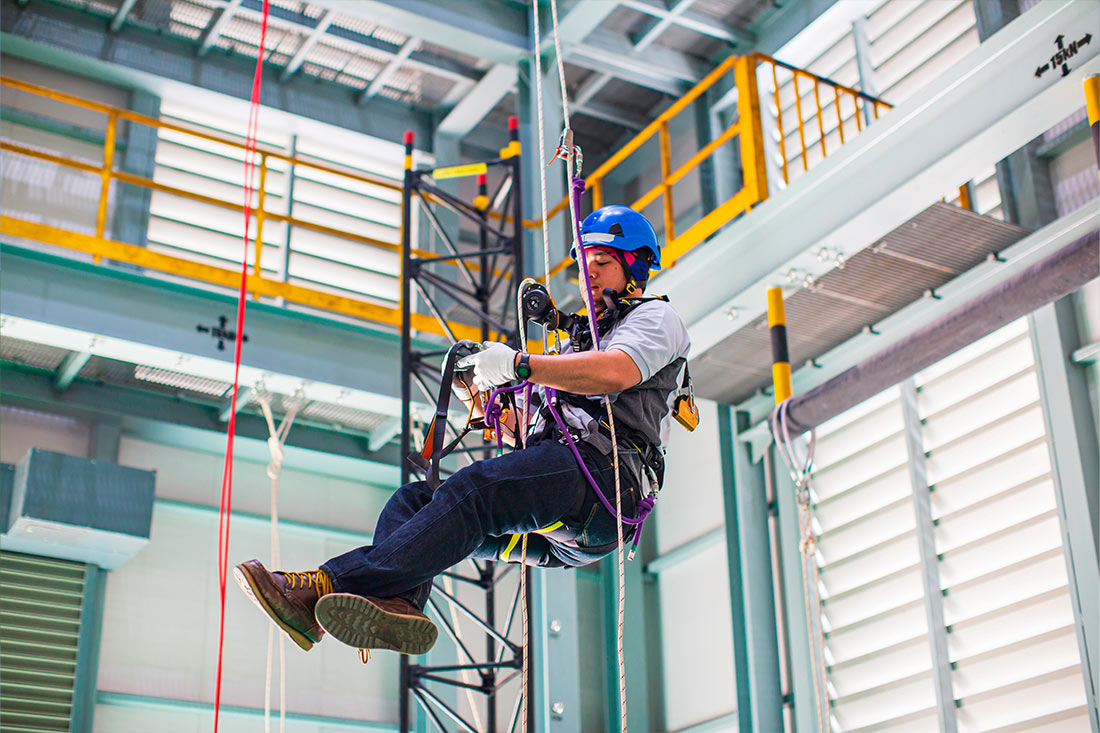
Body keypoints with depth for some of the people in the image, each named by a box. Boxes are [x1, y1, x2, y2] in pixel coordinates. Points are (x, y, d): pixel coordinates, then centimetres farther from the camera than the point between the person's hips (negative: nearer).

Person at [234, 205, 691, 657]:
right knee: (411, 502, -9)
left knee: (472, 491, -31)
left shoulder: (655, 316, 14)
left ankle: (332, 584, -44)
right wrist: (481, 390, 14)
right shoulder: (580, 339, 39)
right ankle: (396, 605, -38)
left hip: (603, 471, -8)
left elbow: (617, 371, -13)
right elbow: (533, 431, 31)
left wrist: (517, 365, -17)